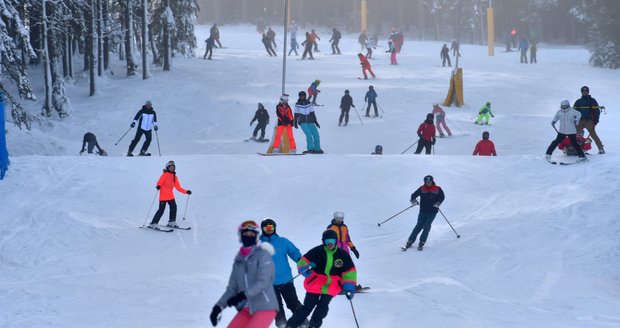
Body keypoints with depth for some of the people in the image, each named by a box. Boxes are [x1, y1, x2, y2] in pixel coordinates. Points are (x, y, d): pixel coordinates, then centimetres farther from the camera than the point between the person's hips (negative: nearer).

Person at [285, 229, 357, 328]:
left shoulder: (342, 255, -3)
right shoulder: (317, 251, -9)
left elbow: (349, 272, 3)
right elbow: (303, 262, -7)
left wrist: (349, 288, -5)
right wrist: (305, 268, -30)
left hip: (331, 285, 1)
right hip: (315, 283, -1)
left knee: (323, 306, -13)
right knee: (308, 306, -3)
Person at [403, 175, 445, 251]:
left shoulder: (437, 189, -1)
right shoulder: (422, 189, -1)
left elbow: (442, 197, 5)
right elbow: (413, 195, 1)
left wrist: (438, 203, -11)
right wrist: (414, 201, -19)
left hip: (432, 211, 0)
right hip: (423, 211, 0)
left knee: (427, 226, -11)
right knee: (419, 226, -5)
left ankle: (421, 243, -4)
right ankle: (410, 241, 2)